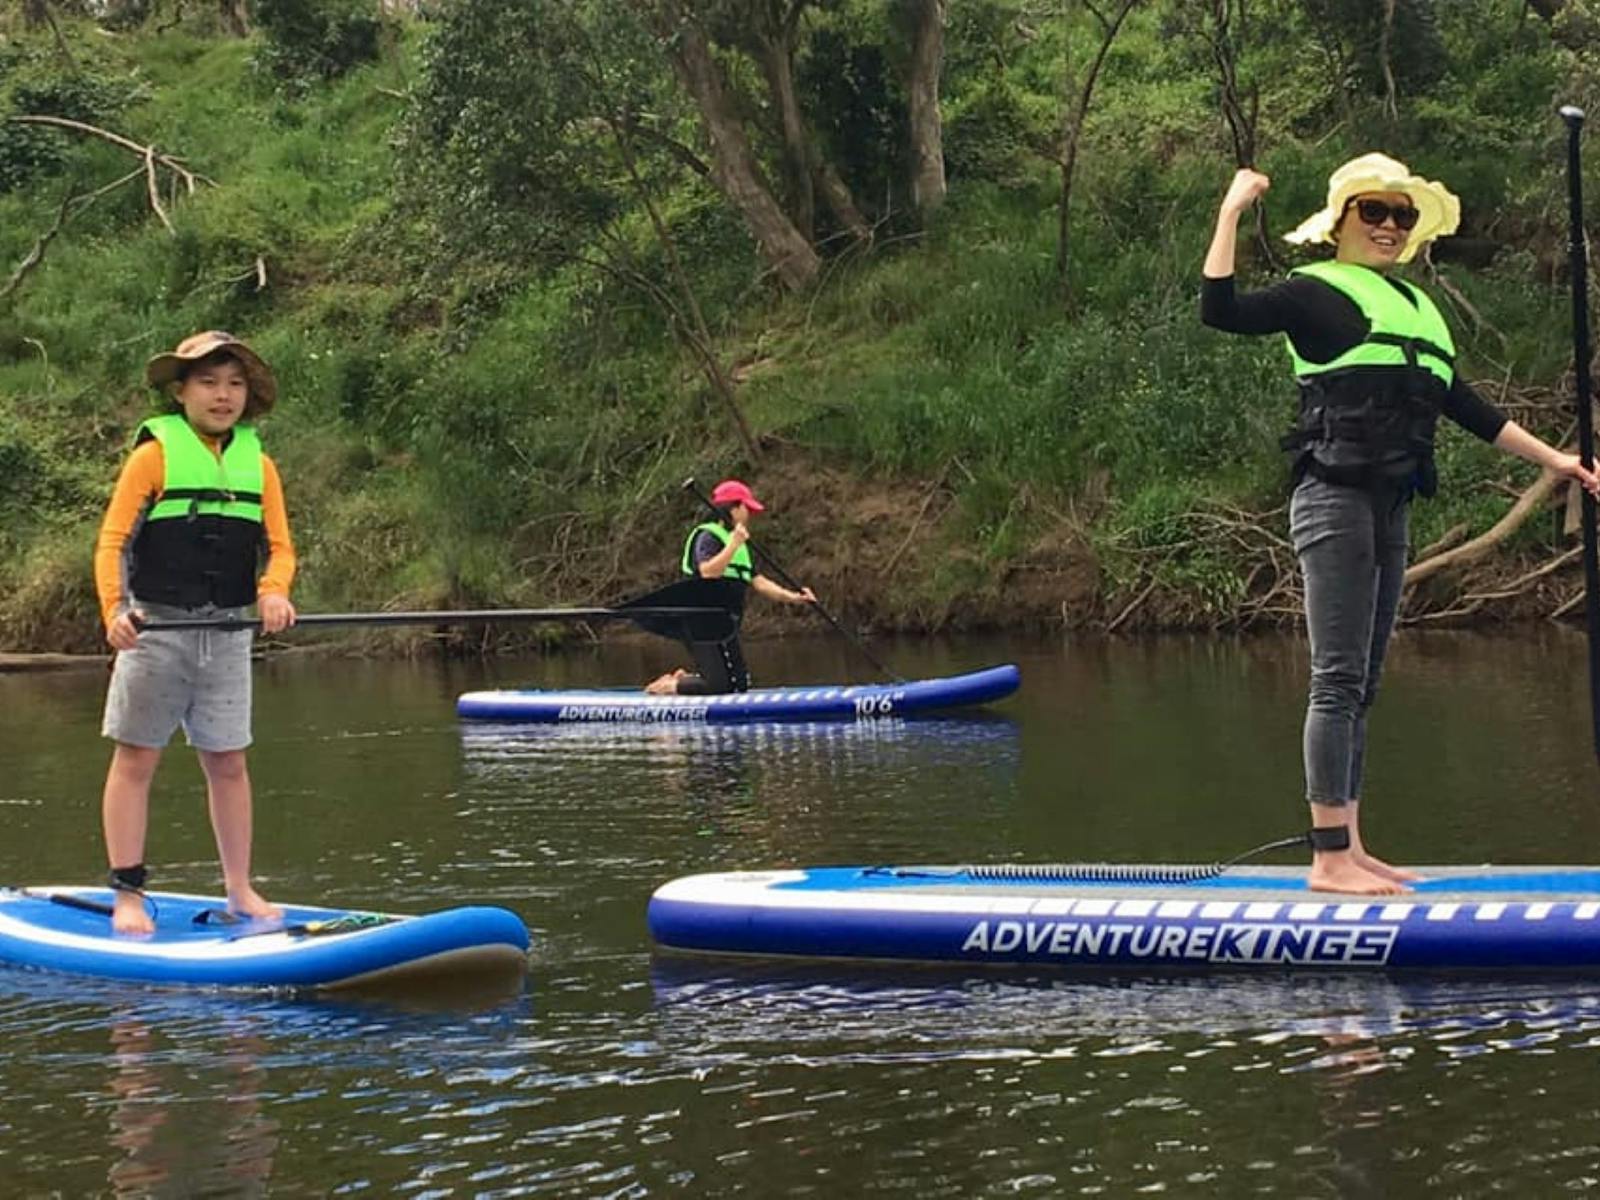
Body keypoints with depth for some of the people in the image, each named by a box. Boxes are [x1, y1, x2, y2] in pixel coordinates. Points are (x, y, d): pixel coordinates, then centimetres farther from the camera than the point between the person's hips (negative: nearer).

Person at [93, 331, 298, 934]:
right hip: (155, 627, -4)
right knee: (136, 759, -1)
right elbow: (111, 540, -8)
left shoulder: (259, 465, 10)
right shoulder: (154, 454, -4)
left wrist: (273, 590, -13)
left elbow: (279, 546, 9)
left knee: (227, 763, 8)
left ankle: (240, 889, 17)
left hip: (228, 633, 4)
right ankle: (127, 895, 3)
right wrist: (114, 609, -23)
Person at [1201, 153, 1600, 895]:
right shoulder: (1317, 293, 0)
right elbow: (1220, 311, -14)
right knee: (1339, 679, -11)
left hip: (1390, 505, 8)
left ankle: (1349, 848, 13)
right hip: (1335, 498, -8)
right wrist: (1231, 212, -13)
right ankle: (1329, 858, -11)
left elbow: (1464, 407, 26)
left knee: (1361, 684, 9)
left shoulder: (1416, 308, 22)